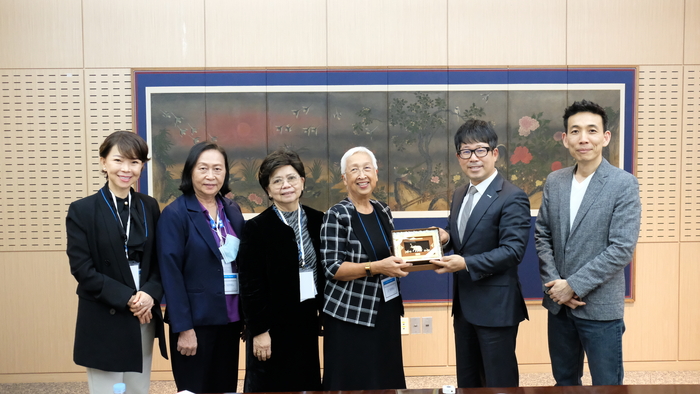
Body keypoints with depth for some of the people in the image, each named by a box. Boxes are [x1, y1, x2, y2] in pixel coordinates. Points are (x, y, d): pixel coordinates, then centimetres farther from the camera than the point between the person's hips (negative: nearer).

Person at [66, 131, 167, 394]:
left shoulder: (149, 207, 6)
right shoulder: (82, 210, -5)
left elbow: (159, 260, 6)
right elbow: (82, 269, -11)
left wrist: (151, 293, -13)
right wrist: (126, 298, -16)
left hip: (145, 319, 4)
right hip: (104, 322, -4)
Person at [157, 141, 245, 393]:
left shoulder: (232, 210, 7)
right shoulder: (175, 214, -11)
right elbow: (171, 275, -14)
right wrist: (183, 328, -16)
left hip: (230, 317, 6)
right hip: (196, 320, -6)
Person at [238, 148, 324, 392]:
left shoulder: (318, 221, 5)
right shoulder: (256, 228, -8)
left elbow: (326, 272, 10)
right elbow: (250, 285, -10)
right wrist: (259, 330, -12)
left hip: (307, 322, 4)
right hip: (272, 325, -4)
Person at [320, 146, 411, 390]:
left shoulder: (383, 211, 7)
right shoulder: (337, 215, -12)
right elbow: (332, 268, -16)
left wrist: (402, 261, -1)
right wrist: (375, 268, -25)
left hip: (386, 309, 6)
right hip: (350, 314, -6)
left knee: (387, 377, 12)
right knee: (353, 382, 2)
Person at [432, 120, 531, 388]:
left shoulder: (512, 198, -15)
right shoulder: (459, 196, 11)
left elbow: (513, 250, -22)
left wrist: (466, 263, -26)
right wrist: (445, 238, -3)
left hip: (496, 306, -8)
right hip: (464, 304, 8)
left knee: (499, 384, 7)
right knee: (467, 381, 20)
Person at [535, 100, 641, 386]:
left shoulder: (624, 184, -10)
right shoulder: (554, 181, 5)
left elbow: (621, 249, -15)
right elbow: (542, 235, 6)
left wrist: (574, 285, -15)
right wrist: (554, 284, -6)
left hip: (600, 308, -4)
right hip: (558, 303, 5)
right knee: (564, 381, 18)